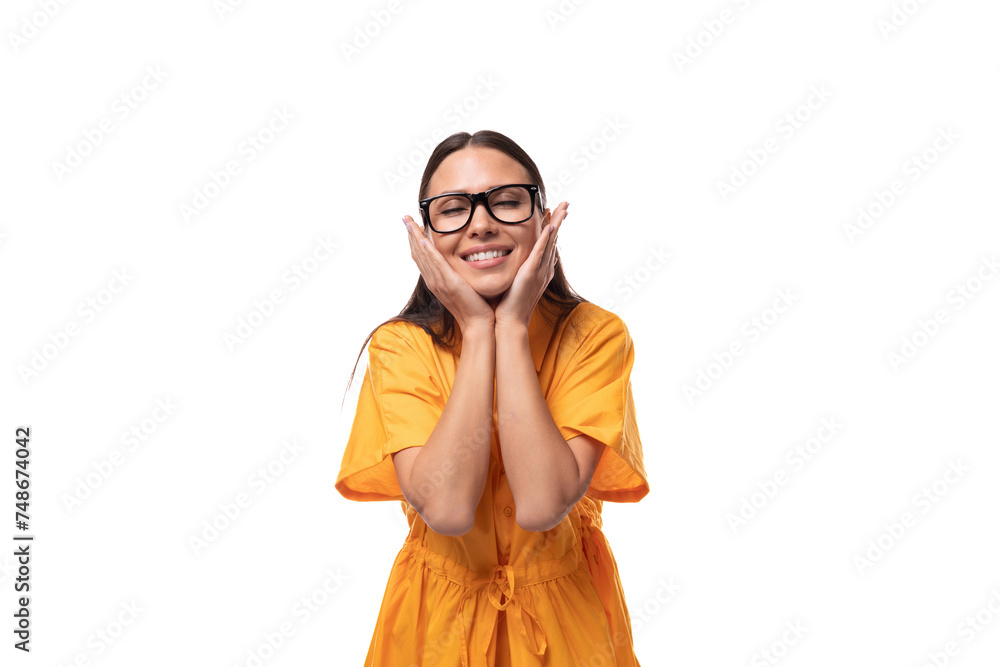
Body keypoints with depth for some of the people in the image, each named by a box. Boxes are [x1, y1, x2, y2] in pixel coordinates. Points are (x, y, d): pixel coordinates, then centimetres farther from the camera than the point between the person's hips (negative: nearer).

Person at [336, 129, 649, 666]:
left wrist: (512, 326, -25)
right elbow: (446, 509, -27)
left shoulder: (595, 335, -15)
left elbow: (542, 506, -27)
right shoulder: (400, 346, -13)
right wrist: (478, 329, -24)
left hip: (565, 607, 0)